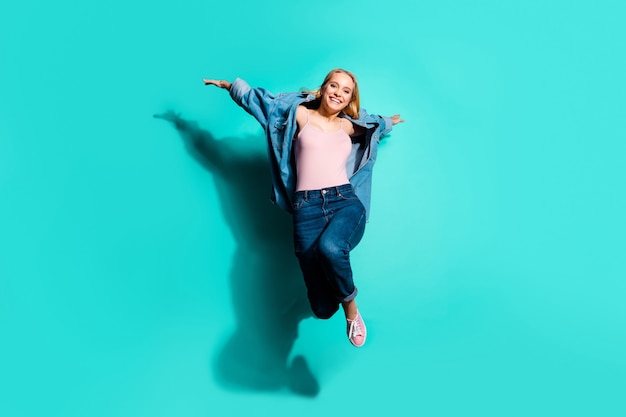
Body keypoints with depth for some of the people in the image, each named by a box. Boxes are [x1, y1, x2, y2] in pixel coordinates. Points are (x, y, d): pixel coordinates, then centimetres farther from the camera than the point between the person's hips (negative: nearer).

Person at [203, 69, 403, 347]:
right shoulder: (301, 115, 12)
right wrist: (229, 85, 29)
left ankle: (350, 305, -6)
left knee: (330, 248, -38)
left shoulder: (347, 125, 20)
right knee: (322, 307, -7)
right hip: (307, 207, -1)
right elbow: (258, 98, 23)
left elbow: (374, 125, 44)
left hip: (346, 201, 2)